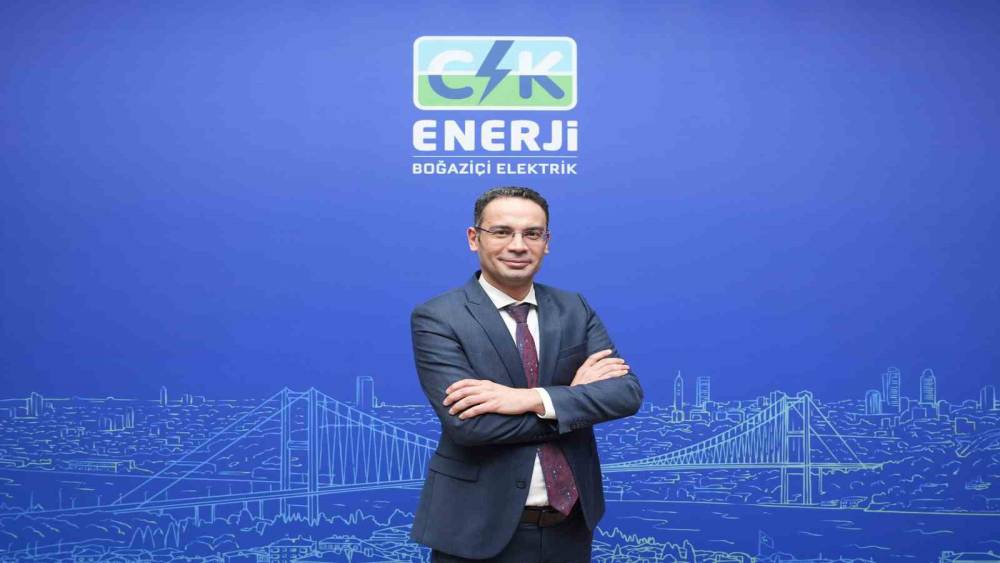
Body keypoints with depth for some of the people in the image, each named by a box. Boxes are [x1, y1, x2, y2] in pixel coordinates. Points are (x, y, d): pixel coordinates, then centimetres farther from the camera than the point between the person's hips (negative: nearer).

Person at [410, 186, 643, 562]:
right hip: (480, 529, -4)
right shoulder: (437, 318, -10)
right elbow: (467, 422, -21)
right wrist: (573, 395, -14)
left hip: (570, 524, 4)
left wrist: (532, 398, -22)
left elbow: (627, 392, -8)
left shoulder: (574, 309, 4)